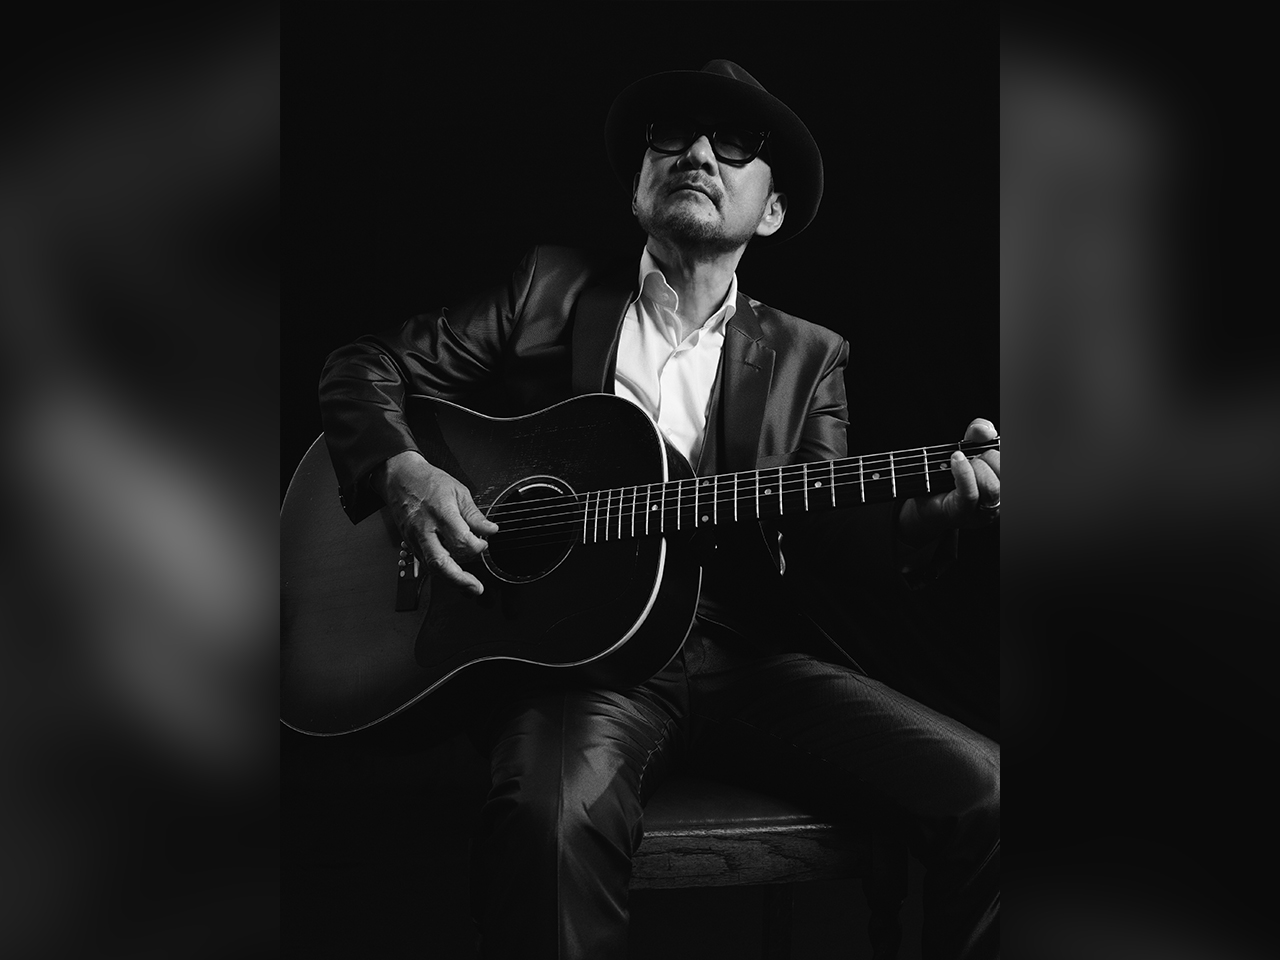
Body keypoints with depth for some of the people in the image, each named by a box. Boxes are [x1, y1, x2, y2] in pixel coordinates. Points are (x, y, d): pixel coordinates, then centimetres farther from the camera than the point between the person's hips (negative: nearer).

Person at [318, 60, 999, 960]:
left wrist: (940, 511, -20)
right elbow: (365, 366, 13)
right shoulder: (552, 291, 10)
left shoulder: (806, 355, 14)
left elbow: (839, 527, 2)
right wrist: (402, 473, -9)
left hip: (751, 655, 3)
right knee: (550, 815, -37)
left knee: (983, 793, -18)